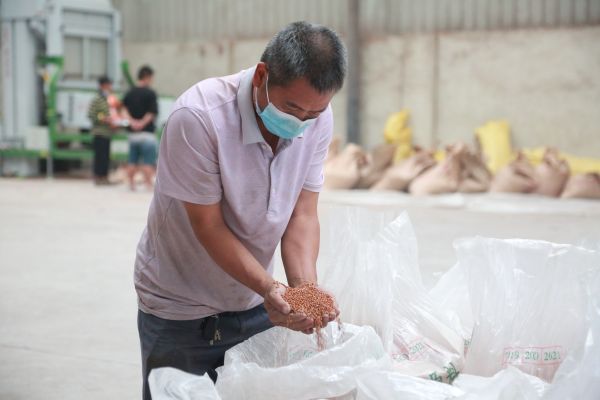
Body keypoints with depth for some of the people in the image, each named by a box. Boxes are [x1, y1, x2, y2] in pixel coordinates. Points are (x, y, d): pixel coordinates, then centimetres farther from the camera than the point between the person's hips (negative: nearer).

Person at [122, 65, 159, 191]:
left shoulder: (130, 93, 9)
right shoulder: (150, 93, -8)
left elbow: (124, 108, 3)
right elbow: (152, 113, -14)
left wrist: (132, 121, -5)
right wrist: (143, 123, -6)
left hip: (132, 133, 6)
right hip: (147, 133, -6)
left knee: (132, 161, 11)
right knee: (148, 162, -4)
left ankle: (131, 183, 13)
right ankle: (148, 184, -6)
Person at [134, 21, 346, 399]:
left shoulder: (317, 117, -12)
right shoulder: (198, 118, -27)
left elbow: (302, 213, -9)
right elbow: (208, 226, -22)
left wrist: (305, 285, -24)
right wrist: (268, 287, -32)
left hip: (254, 303, 4)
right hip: (181, 311, -4)